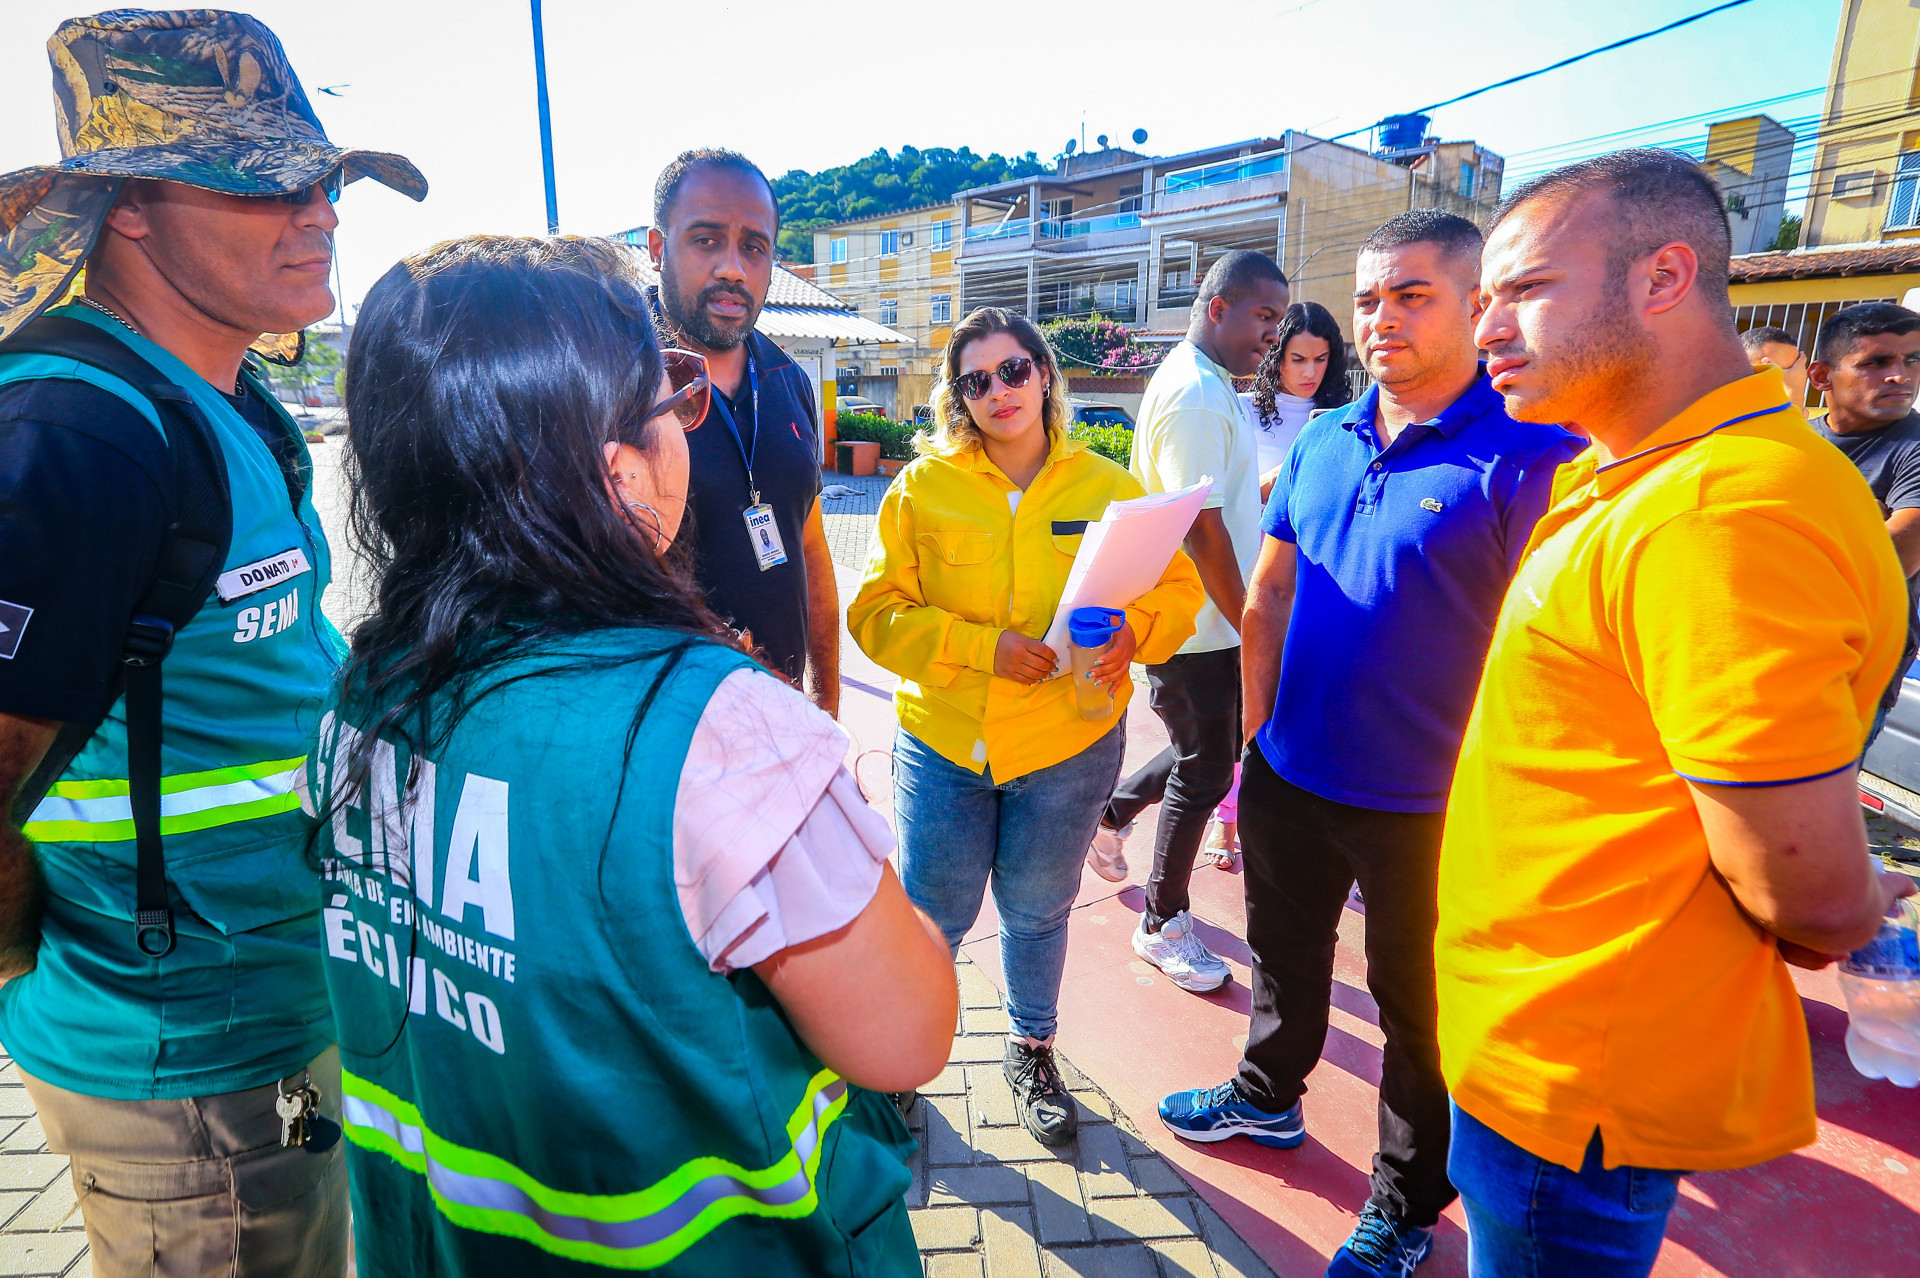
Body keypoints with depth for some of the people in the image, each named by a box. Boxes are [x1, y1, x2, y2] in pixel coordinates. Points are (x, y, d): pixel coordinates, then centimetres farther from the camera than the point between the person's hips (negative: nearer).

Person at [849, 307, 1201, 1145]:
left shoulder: (1107, 487, -1)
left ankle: (1032, 1052, 44)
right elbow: (875, 614, -8)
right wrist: (984, 646, -20)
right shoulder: (922, 487, -5)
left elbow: (1178, 587, 4)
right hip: (943, 741, -1)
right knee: (932, 915, 10)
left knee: (1037, 911, 18)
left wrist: (1133, 632, -18)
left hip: (1068, 743, 1)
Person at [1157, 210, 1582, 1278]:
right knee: (1284, 951, 25)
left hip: (1425, 805, -5)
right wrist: (1259, 727, 8)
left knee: (1416, 1007, 15)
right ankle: (1269, 1097, 52)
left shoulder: (1531, 457, -15)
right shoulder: (1322, 443, 3)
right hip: (1288, 776, 6)